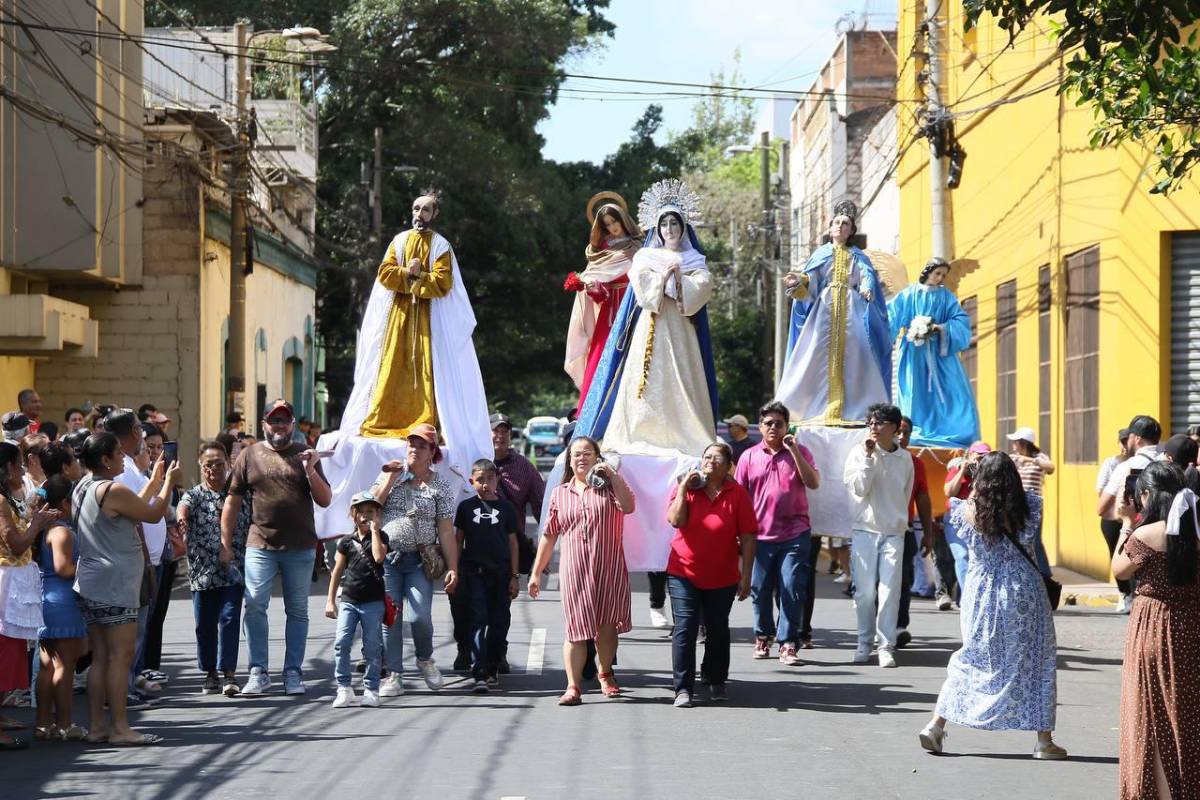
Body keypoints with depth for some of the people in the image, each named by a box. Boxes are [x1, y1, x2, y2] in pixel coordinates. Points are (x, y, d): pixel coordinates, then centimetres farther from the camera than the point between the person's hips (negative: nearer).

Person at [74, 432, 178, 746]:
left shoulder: (83, 488, 13)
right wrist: (169, 481, 6)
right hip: (114, 587, -10)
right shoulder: (113, 490, -16)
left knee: (101, 657, 11)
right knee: (121, 655, -6)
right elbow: (153, 514, -7)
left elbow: (134, 509, 20)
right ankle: (120, 728, -5)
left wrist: (155, 481, 24)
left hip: (90, 585, 10)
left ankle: (97, 725, 12)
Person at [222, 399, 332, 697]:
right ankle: (258, 672, 0)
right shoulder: (250, 456, 6)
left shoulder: (305, 455, 8)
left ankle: (293, 673, 13)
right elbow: (232, 501, 8)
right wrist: (225, 543, 4)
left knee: (297, 611, 6)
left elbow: (325, 500, 4)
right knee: (254, 606, -8)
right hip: (260, 546, -1)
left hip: (300, 547, 1)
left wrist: (310, 471, -11)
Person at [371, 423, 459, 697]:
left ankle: (425, 659, 16)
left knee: (419, 617, -13)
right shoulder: (391, 475, 10)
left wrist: (452, 568, -6)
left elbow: (446, 530, 0)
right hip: (387, 558, 2)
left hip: (420, 561, -2)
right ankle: (393, 675, 6)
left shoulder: (441, 486, 4)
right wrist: (391, 478, -7)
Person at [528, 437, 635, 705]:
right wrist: (536, 572, 14)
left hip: (609, 567, 0)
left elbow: (628, 507, -13)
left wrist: (614, 475, -16)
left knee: (606, 625, 5)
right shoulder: (560, 493, 13)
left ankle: (605, 674, 28)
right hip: (574, 569, 1)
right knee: (576, 627, -7)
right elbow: (549, 535, 15)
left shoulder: (608, 485, 8)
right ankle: (573, 686, -9)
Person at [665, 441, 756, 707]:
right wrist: (683, 487, -15)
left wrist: (746, 576, -7)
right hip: (684, 574, 0)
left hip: (722, 578, 0)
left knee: (717, 631, 14)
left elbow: (747, 537, -4)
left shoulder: (737, 493, -4)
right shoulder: (685, 487, 1)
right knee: (684, 630, -7)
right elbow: (675, 520, -15)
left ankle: (715, 681, 33)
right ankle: (683, 688, -4)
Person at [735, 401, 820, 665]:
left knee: (792, 591, -6)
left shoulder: (799, 452, 5)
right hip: (760, 535, 2)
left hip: (795, 534, -2)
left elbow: (814, 483, -9)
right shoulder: (749, 457, 7)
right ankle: (763, 636, 28)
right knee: (760, 590, 9)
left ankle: (788, 644, -3)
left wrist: (793, 450, -15)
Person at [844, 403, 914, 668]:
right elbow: (859, 488, -11)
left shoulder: (905, 458, 5)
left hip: (894, 532, 1)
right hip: (864, 529, -1)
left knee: (890, 591, -5)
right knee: (865, 591, 0)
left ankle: (886, 646, -2)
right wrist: (868, 456, -14)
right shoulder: (859, 454, -1)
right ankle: (864, 643, 12)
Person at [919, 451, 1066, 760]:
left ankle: (936, 725, 12)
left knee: (970, 660, 17)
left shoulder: (970, 511, -9)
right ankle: (1044, 740, 10)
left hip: (982, 595, 1)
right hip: (1023, 595, -1)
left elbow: (953, 500, 13)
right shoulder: (1028, 507, -10)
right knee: (1037, 662, 9)